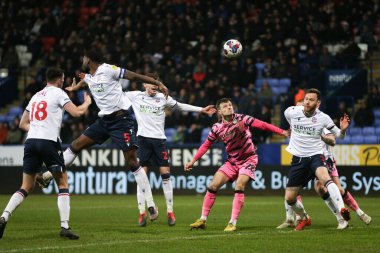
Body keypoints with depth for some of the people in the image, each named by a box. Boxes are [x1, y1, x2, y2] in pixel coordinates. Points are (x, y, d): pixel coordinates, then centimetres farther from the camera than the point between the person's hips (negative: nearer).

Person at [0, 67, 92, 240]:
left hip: (31, 141, 5)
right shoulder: (58, 93, 3)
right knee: (63, 185, 6)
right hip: (49, 142, -5)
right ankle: (64, 226, -5)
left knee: (26, 187, 9)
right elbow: (76, 112, -4)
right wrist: (87, 102, 15)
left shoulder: (36, 96, 22)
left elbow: (23, 124, 25)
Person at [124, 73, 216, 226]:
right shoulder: (135, 96, 4)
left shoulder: (163, 98, 6)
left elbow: (180, 106, 17)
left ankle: (170, 212, 5)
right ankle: (142, 213, 0)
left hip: (159, 139, 1)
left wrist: (201, 110, 16)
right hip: (143, 139, -1)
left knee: (165, 174, -4)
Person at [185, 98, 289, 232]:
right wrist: (193, 161, 6)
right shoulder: (217, 128, -5)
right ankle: (203, 220, 4)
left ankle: (233, 223, -18)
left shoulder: (241, 119, -15)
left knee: (239, 186, -23)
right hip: (232, 161, 4)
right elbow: (206, 145, 8)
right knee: (213, 185, -6)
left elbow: (262, 125, -18)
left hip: (248, 159, -4)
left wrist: (282, 132, -24)